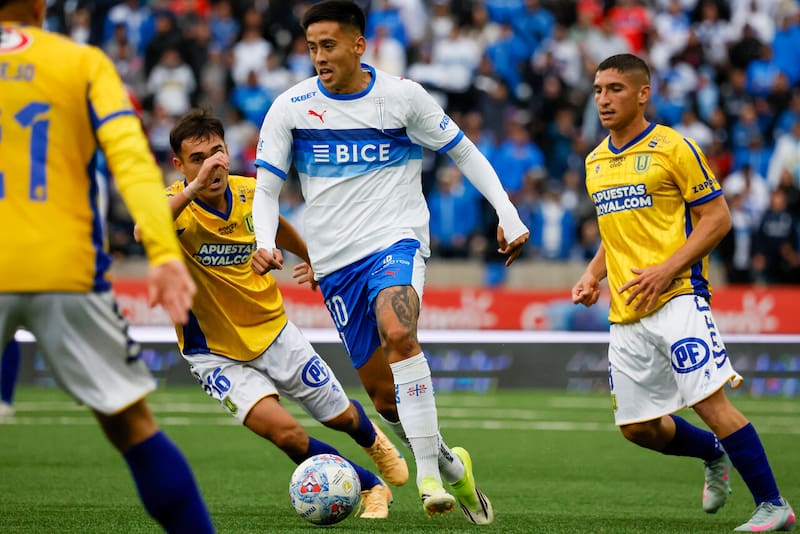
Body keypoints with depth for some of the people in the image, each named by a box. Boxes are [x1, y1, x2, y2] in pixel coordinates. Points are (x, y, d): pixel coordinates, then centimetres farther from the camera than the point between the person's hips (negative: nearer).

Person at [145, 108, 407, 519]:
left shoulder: (249, 192, -8)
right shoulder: (176, 205, -23)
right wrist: (196, 186, -53)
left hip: (273, 331, 4)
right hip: (216, 353, -4)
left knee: (340, 416, 17)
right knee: (284, 432, -23)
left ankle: (373, 439, 55)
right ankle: (370, 487, 0)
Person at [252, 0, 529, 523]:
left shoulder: (403, 96, -3)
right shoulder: (290, 108, -1)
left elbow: (465, 153, 7)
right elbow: (266, 188, 3)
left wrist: (508, 215, -1)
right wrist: (266, 243, -16)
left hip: (397, 240, -3)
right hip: (335, 260, 3)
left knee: (398, 333, -33)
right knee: (383, 393, 4)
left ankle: (429, 472, -30)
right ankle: (452, 466, 30)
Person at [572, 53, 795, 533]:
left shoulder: (674, 148, -5)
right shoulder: (596, 162, 16)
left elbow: (717, 218, -7)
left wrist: (667, 270, -17)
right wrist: (592, 276, 11)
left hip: (677, 299, -7)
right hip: (625, 312, 7)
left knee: (711, 402, -16)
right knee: (637, 426, 6)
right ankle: (716, 456, 33)